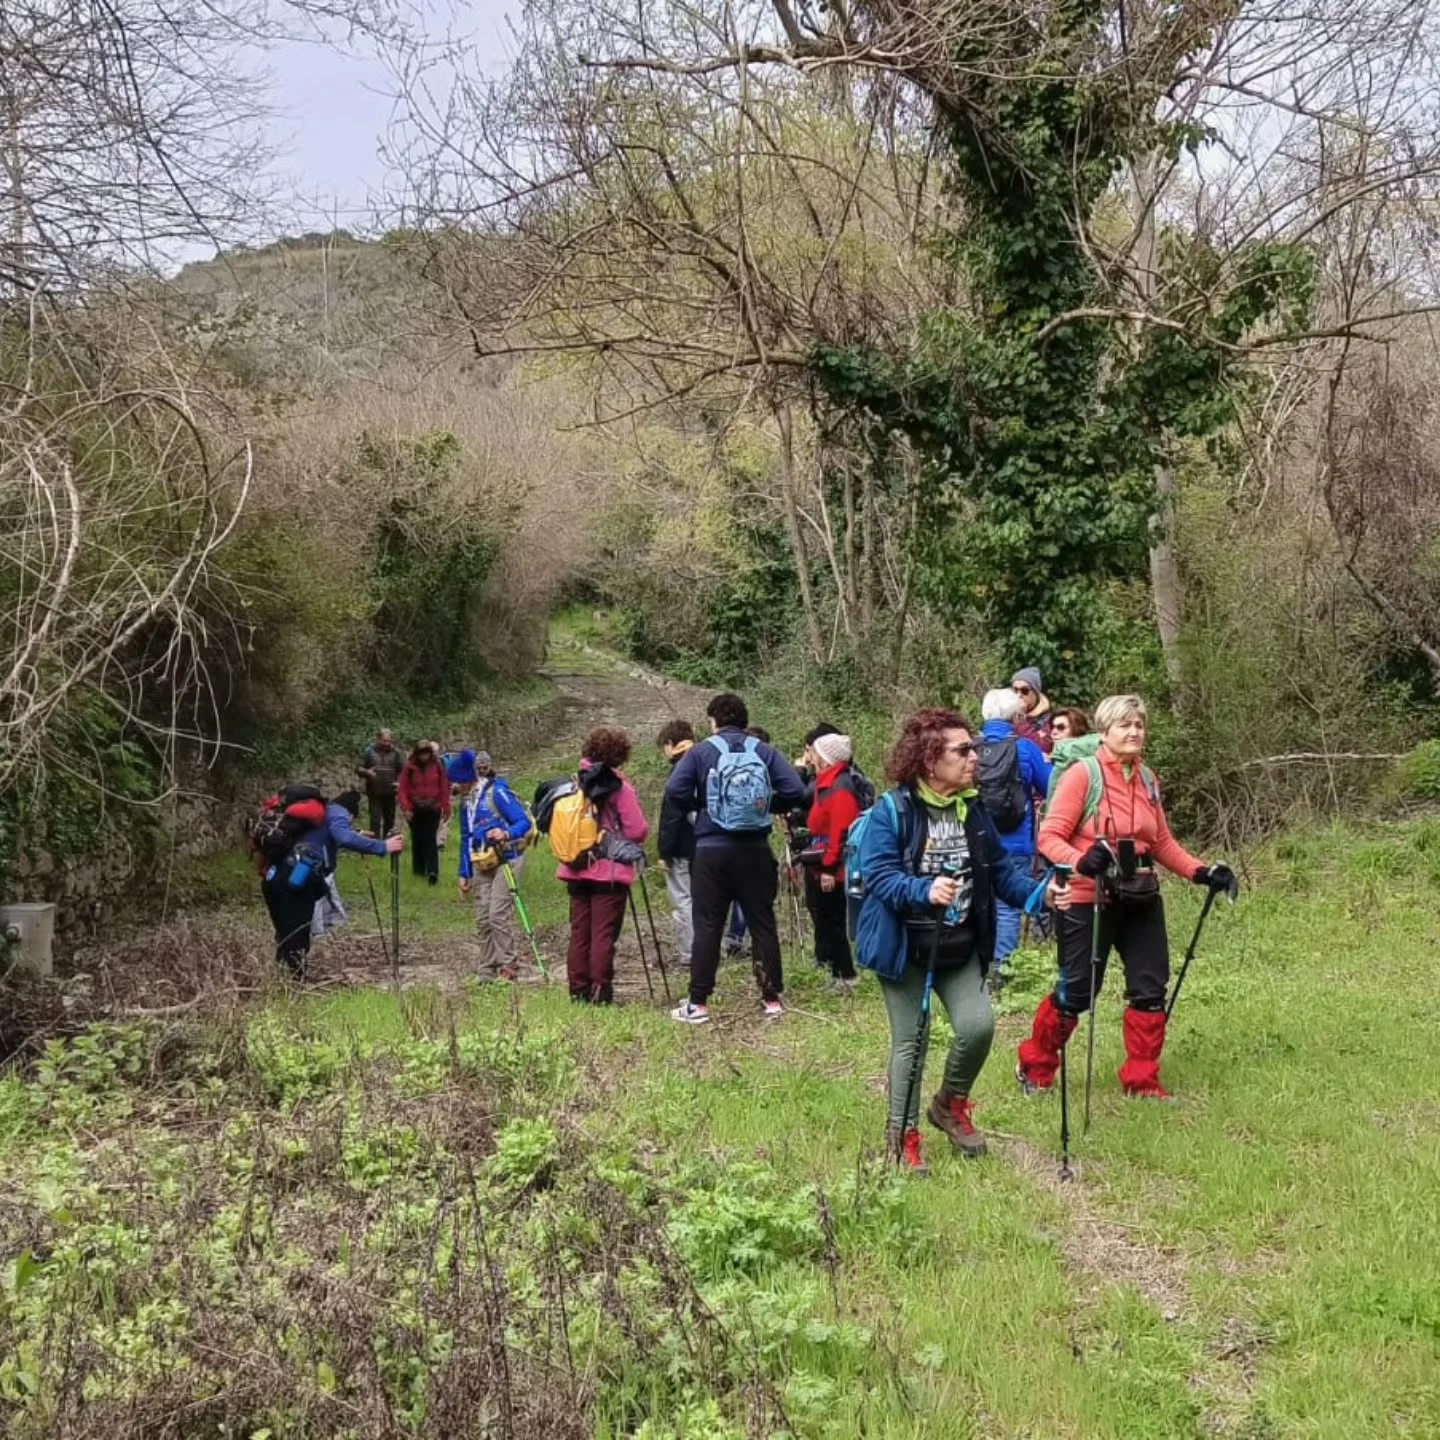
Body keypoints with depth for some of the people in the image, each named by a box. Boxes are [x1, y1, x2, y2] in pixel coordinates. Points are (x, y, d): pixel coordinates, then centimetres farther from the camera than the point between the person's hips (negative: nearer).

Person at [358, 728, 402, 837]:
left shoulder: (395, 752, 3)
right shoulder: (369, 751, -2)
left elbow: (401, 771, 8)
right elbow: (358, 768, -1)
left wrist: (398, 782, -11)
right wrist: (367, 772, -22)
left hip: (389, 793, 3)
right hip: (374, 792, -3)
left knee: (389, 820, 12)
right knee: (375, 820, -8)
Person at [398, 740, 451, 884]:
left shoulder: (437, 766, -1)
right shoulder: (410, 767, -3)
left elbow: (444, 787, 2)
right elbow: (402, 788, -4)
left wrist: (445, 807, 1)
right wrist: (405, 808, -12)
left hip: (432, 809, -1)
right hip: (415, 810, 1)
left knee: (430, 839, -8)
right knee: (417, 839, 10)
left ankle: (432, 871, -16)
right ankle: (419, 868, 22)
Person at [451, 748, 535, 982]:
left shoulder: (497, 792, -13)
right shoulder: (466, 800, 11)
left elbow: (524, 822, -17)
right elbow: (465, 838, 18)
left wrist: (506, 834, -37)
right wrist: (464, 873, 17)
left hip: (506, 860, -8)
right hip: (481, 865, 8)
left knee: (499, 914, -14)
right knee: (483, 919, 5)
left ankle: (509, 969, -6)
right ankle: (487, 975, 11)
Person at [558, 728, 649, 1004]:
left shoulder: (577, 785, 8)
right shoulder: (620, 788, -8)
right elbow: (638, 831, -10)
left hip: (577, 871, 5)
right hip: (611, 872, -5)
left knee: (579, 932, 9)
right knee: (604, 934, -5)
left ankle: (579, 991, 11)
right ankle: (600, 991, -7)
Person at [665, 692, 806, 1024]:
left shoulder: (702, 752, -1)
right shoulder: (765, 752, 2)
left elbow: (675, 790, -12)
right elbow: (795, 791, -7)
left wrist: (701, 805, 5)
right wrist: (768, 807, 10)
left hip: (712, 850, -1)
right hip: (755, 851, 2)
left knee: (707, 926, 2)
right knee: (762, 924, 9)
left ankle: (698, 1003, 2)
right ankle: (772, 999, 12)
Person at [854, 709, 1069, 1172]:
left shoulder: (972, 809, 5)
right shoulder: (892, 810, -15)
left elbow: (1001, 867, 8)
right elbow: (878, 874, -21)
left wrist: (1040, 893, -9)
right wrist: (925, 890, -38)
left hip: (961, 945, 5)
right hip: (905, 945, -5)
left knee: (979, 1025, -9)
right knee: (911, 1040, 3)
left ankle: (951, 1104, 20)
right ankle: (902, 1135, 21)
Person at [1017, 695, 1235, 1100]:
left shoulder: (1147, 779, 9)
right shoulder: (1083, 774, -11)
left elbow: (1163, 842, 16)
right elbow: (1049, 836, -14)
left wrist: (1202, 872, 3)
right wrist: (1081, 861, -32)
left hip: (1140, 899, 6)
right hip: (1090, 899, -6)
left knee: (1150, 988, 6)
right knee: (1076, 991, 2)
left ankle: (1141, 1081, 19)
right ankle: (1034, 1068, 24)